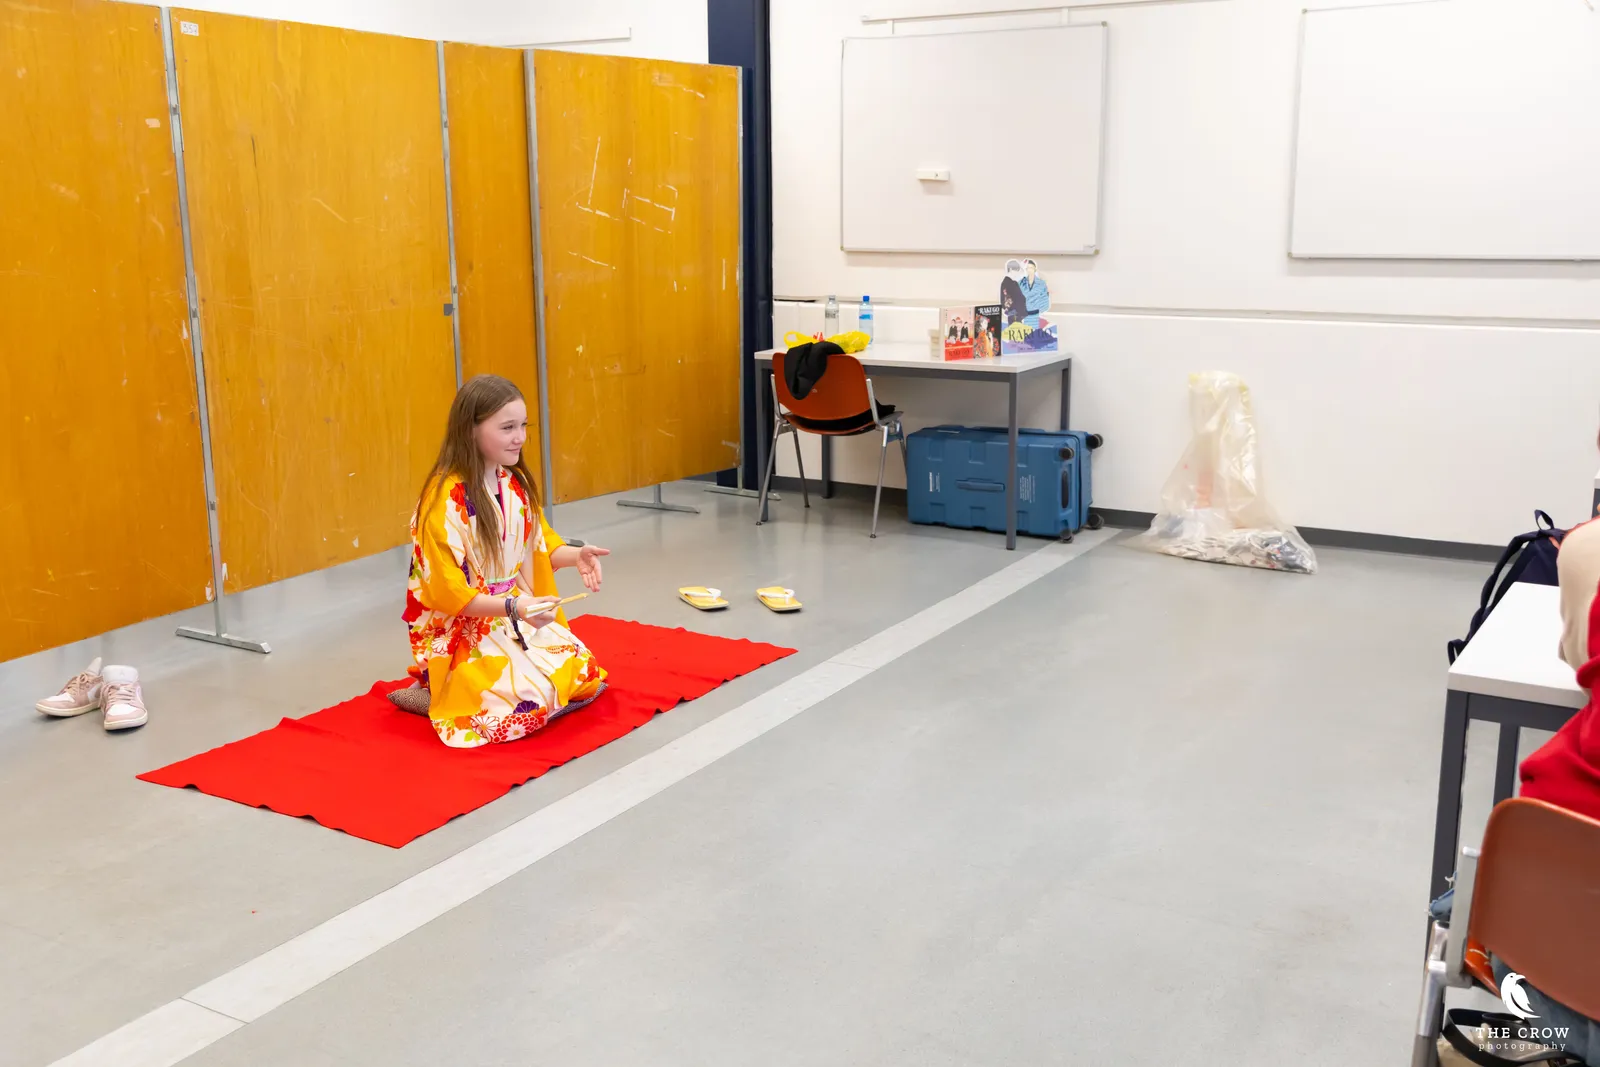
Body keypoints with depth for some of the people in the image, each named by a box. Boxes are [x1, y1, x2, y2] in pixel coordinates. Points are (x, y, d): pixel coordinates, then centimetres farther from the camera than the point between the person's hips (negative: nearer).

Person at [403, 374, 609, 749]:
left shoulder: (516, 483, 2)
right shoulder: (445, 498, -21)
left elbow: (540, 545, 14)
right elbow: (446, 591, -21)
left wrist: (575, 555, -8)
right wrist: (513, 607, -31)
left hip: (517, 617, 8)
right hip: (459, 630, -7)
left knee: (587, 678, -4)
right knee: (535, 697, -23)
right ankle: (439, 694, 2)